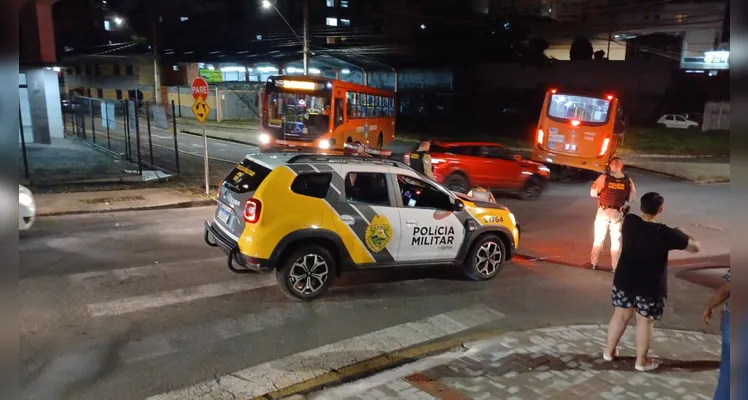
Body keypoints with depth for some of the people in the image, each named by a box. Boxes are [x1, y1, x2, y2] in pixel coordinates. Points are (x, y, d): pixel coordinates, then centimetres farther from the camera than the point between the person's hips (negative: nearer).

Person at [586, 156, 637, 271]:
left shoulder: (604, 177, -9)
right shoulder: (628, 181, -4)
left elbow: (593, 193, -3)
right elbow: (632, 199, -1)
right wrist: (622, 196, 8)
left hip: (603, 211, -1)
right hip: (618, 213, 1)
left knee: (598, 238, 11)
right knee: (616, 240, 10)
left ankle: (594, 263, 20)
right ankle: (615, 266, 16)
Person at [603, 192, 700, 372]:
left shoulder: (629, 221, -7)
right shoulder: (664, 233, -19)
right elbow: (695, 246, -9)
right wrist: (680, 232, 7)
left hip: (624, 279, 4)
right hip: (650, 286, -4)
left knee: (620, 315, 18)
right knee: (645, 321, 10)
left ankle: (609, 351, 31)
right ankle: (641, 361, 23)